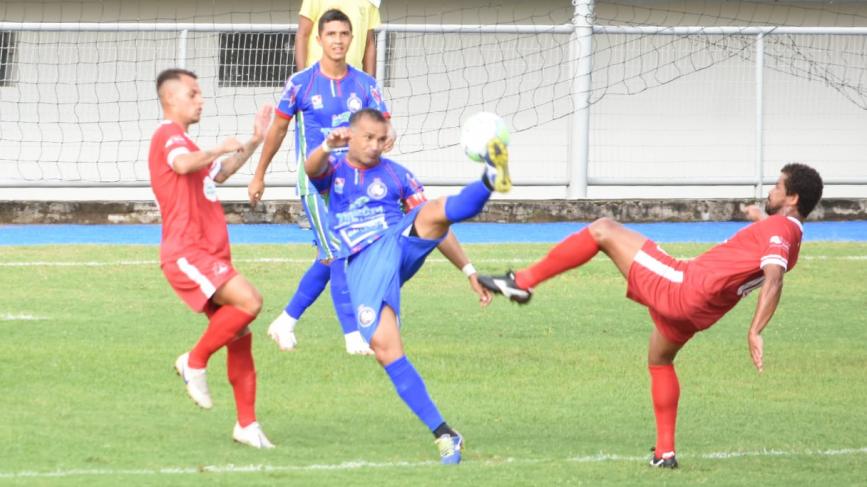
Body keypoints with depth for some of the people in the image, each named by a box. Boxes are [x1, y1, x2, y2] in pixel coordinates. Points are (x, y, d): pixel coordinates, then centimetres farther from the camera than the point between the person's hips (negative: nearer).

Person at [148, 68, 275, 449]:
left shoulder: (180, 139, 25)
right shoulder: (168, 135, -7)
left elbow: (218, 174, 43)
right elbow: (183, 164, -31)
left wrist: (253, 143, 37)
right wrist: (220, 149, -17)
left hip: (209, 255, 10)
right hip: (186, 253, -10)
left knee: (240, 338, 5)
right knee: (249, 301, -26)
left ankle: (247, 424, 9)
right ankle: (195, 361, -11)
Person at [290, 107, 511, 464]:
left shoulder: (396, 175, 19)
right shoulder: (335, 169, 16)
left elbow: (436, 228, 18)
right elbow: (312, 168, -10)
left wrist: (468, 271, 11)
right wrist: (329, 145, -33)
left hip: (402, 244, 2)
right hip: (362, 267, -2)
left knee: (436, 211, -29)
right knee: (384, 347, -20)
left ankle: (489, 181, -58)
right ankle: (444, 436, -19)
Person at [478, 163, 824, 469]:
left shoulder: (778, 228, -15)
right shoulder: (790, 237, 13)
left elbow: (773, 281, -29)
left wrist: (755, 333, -37)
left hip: (681, 286, -10)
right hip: (699, 312, 10)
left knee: (603, 230, -4)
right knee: (659, 361, 34)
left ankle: (523, 281, -3)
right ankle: (664, 451, 28)